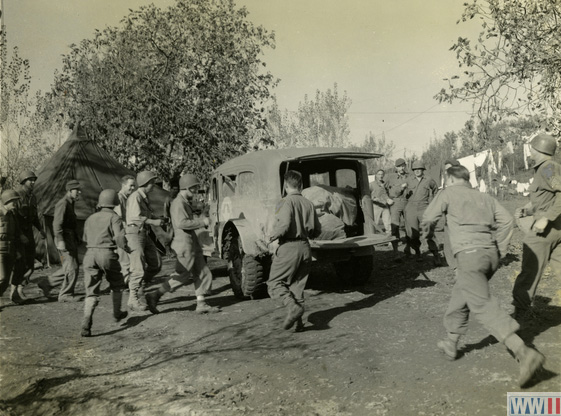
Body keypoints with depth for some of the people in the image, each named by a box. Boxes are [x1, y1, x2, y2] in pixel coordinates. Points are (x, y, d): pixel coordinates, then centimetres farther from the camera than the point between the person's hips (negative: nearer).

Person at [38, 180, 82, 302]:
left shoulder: (70, 203, 19)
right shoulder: (63, 203, -12)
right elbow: (57, 223, -20)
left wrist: (77, 239, 26)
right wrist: (60, 241, -27)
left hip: (71, 240, 10)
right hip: (65, 240, -10)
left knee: (70, 268, 13)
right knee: (72, 268, -6)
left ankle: (47, 283, 22)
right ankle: (65, 294, 5)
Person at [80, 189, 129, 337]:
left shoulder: (90, 218, 16)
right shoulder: (114, 217, -2)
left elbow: (85, 240, 22)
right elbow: (120, 238, -14)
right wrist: (126, 248, 4)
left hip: (90, 254, 4)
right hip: (107, 254, -4)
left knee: (91, 291, 2)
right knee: (117, 285, 21)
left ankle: (86, 323, -13)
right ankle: (117, 313, 34)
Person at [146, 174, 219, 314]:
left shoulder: (186, 203, 19)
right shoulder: (178, 203, -13)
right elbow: (181, 223, -26)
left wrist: (200, 222, 12)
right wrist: (202, 222, -19)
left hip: (192, 244, 10)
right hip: (184, 244, -10)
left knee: (203, 273, 7)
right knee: (183, 276, -6)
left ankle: (201, 304, 10)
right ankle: (154, 296, 4)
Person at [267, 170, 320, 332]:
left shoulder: (286, 202, -9)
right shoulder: (308, 204, 10)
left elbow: (284, 225, -23)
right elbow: (317, 229, 12)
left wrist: (273, 236, -5)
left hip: (289, 247, -6)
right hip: (305, 247, 6)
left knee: (274, 283, 4)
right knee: (297, 285, 14)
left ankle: (293, 307, -18)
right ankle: (299, 321, 11)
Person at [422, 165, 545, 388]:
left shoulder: (448, 193, 6)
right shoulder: (484, 197, 20)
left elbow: (428, 218, 6)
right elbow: (506, 219, 9)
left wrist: (428, 229, 29)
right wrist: (499, 250, 13)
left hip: (470, 254, -7)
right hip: (490, 254, 7)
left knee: (482, 305, -12)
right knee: (459, 298, 22)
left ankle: (524, 352, -24)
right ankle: (451, 344, 33)